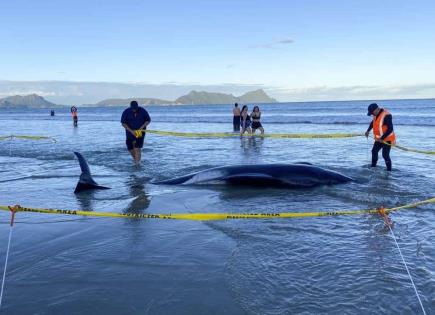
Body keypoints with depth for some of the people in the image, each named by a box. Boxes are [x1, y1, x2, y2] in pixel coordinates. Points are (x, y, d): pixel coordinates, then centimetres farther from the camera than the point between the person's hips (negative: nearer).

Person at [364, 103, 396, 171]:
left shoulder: (386, 115, -26)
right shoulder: (376, 114, 1)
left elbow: (390, 129, -28)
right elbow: (373, 122, 22)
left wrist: (382, 138, -29)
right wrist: (368, 130, 10)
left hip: (387, 139, -9)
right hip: (379, 139, 10)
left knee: (385, 155, -11)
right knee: (374, 151, 19)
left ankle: (389, 170, 1)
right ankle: (373, 167, 35)